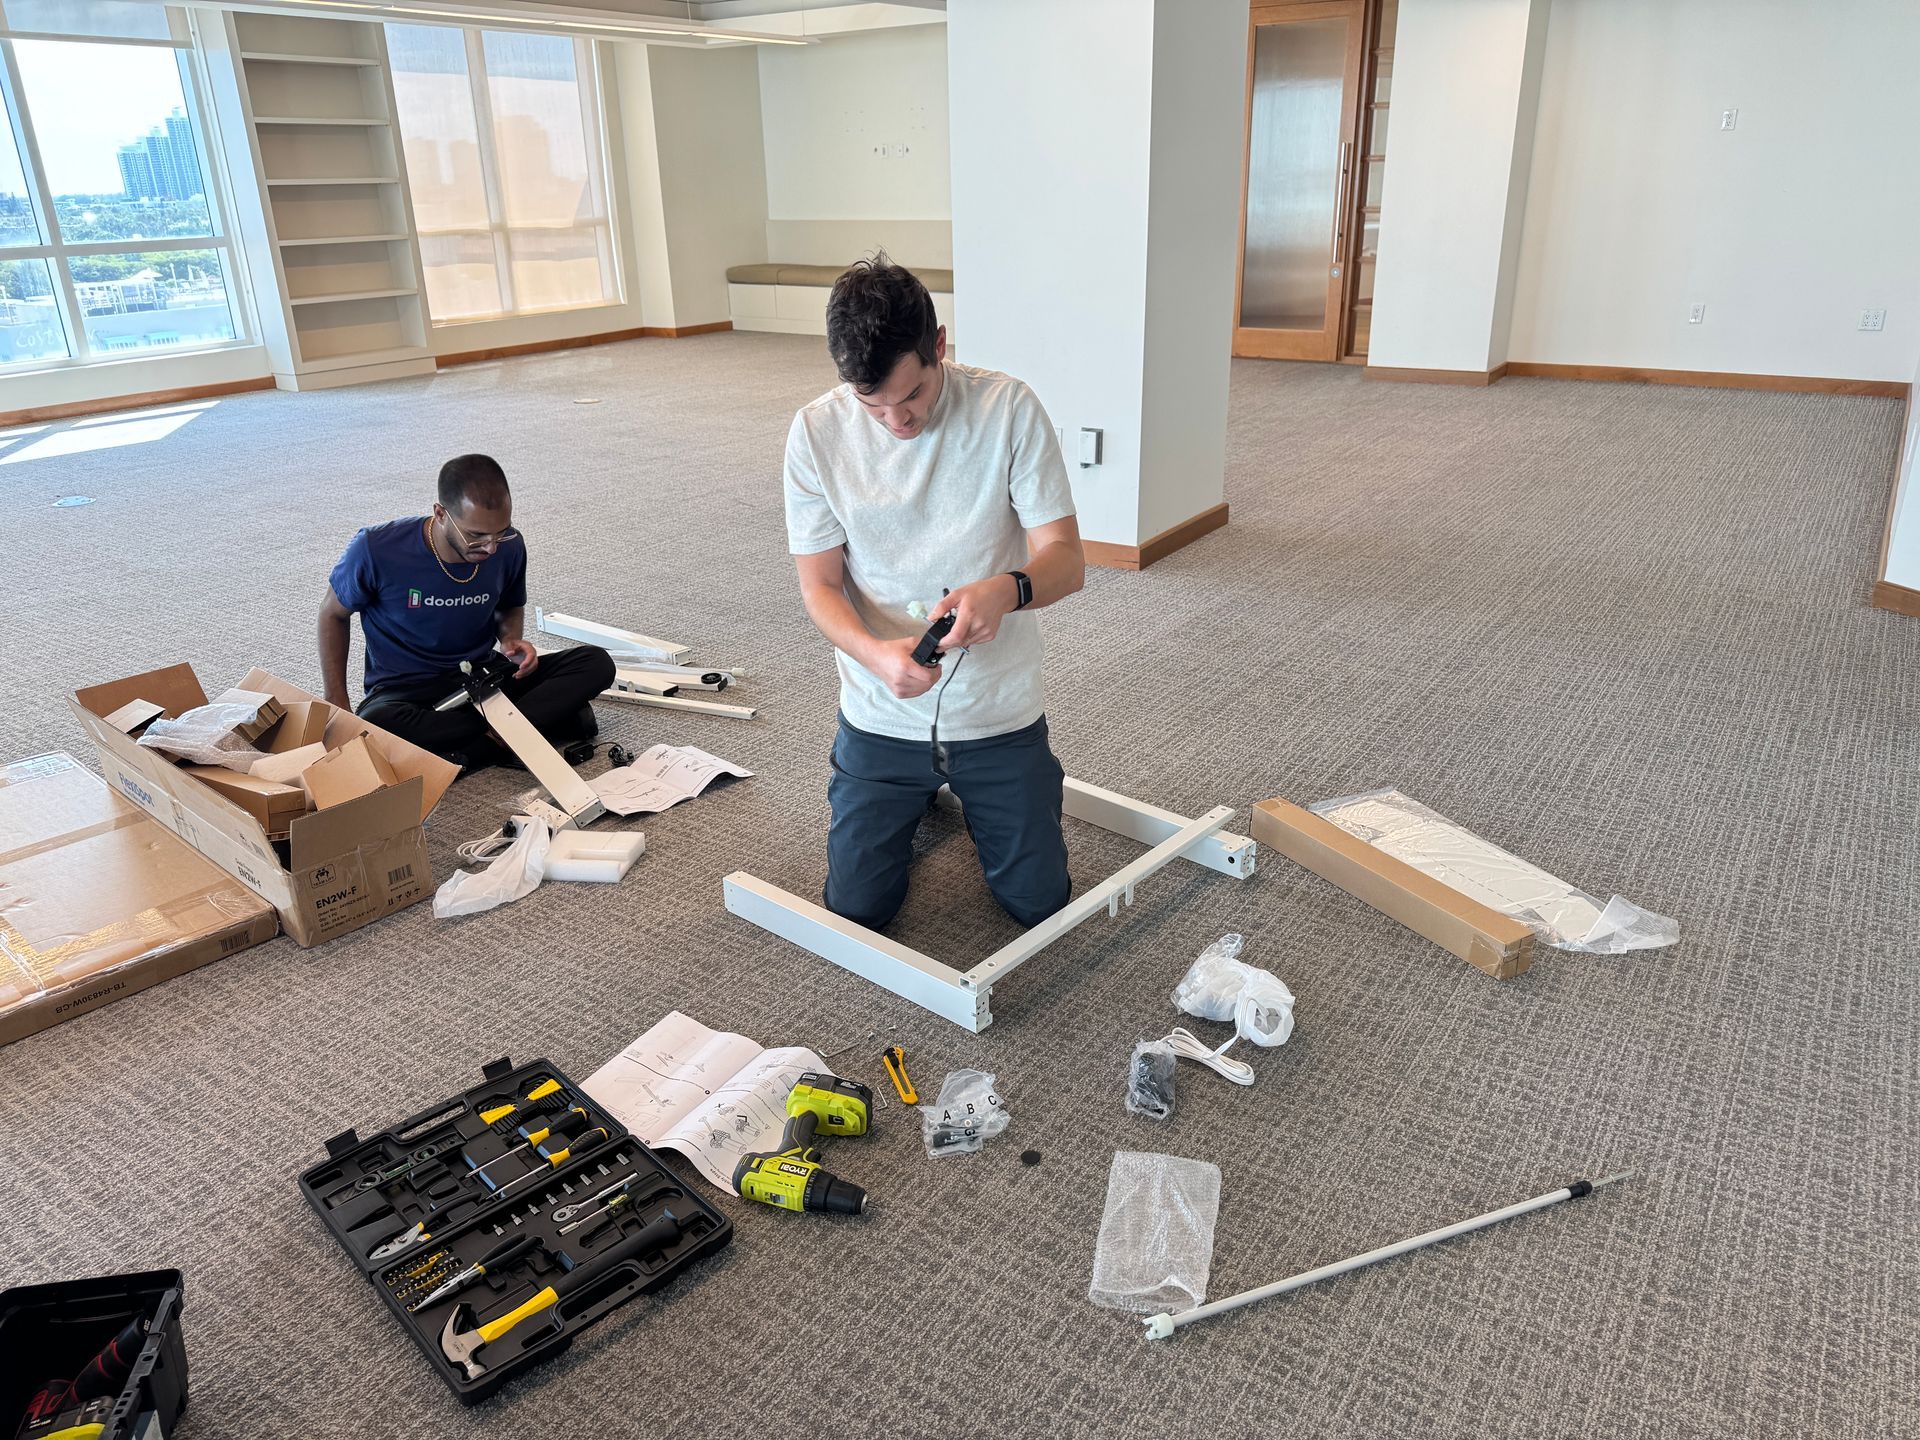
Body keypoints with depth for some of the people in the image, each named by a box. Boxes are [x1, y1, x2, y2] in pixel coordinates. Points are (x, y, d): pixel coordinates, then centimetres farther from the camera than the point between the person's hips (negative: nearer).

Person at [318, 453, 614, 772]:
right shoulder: (376, 549, -18)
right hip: (405, 691, -3)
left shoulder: (508, 546, -9)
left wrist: (511, 640, -10)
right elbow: (334, 614, 1)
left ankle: (472, 754, -27)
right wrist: (338, 703, -5)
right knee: (375, 726, -41)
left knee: (596, 664, -18)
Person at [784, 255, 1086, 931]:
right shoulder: (816, 433, -12)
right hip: (881, 718, 1)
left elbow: (1067, 561, -15)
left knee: (1038, 901, 9)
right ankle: (920, 797, 38)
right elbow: (820, 586, -8)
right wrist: (876, 653, -30)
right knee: (858, 908, 8)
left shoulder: (1010, 409, -15)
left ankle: (970, 793, 39)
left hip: (1001, 713, 0)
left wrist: (1005, 590, -39)